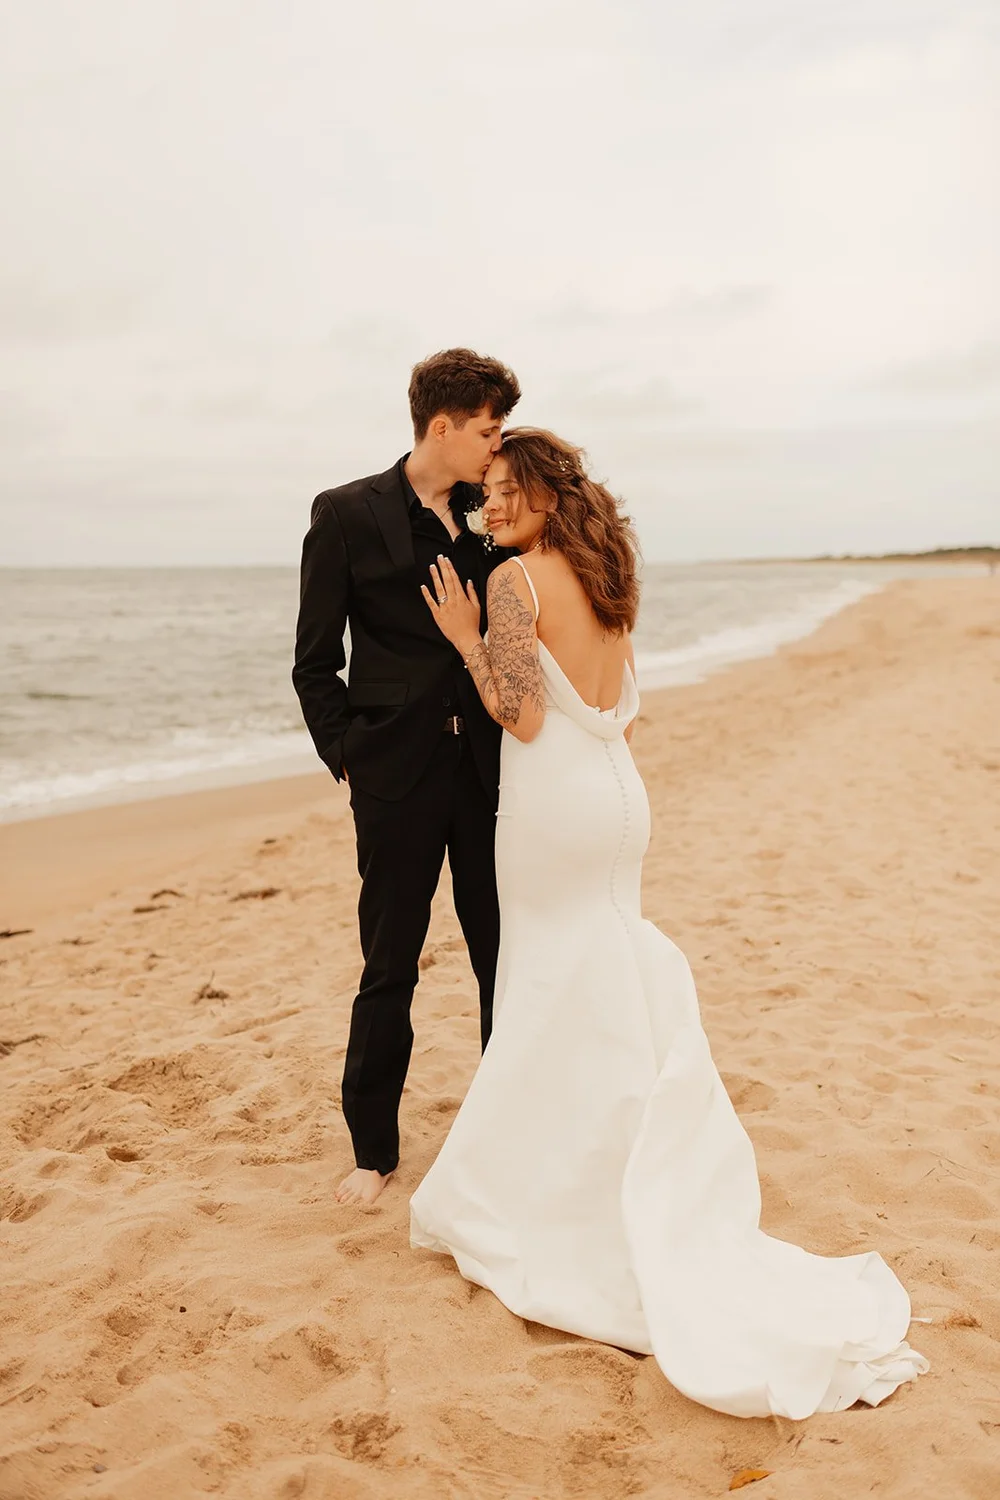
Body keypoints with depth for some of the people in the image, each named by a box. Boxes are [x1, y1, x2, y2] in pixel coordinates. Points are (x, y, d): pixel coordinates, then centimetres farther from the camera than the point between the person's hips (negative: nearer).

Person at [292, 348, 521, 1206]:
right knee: (390, 968, 7)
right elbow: (316, 664, 0)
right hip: (400, 779, -3)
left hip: (490, 771, 3)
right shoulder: (348, 515, -2)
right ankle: (375, 1149, 24)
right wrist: (349, 756, -6)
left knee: (507, 959, 10)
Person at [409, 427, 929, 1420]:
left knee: (554, 999, 4)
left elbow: (523, 716, -17)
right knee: (612, 1000, 18)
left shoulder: (515, 579, -13)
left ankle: (523, 1197, 19)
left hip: (553, 806, -7)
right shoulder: (606, 578, 11)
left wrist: (466, 637, -7)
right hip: (618, 795, 8)